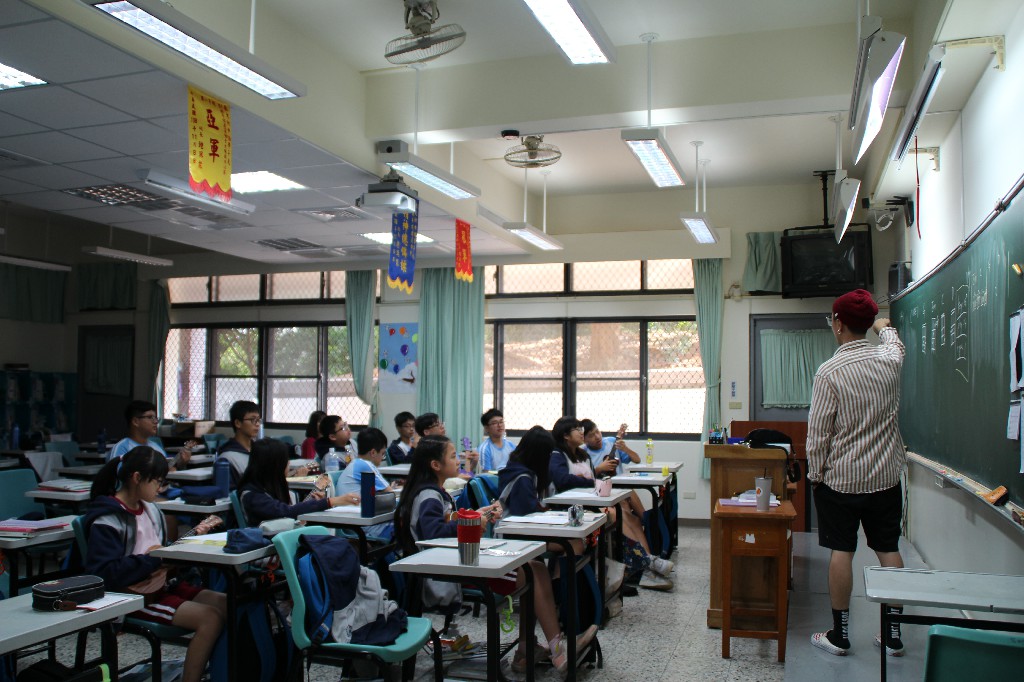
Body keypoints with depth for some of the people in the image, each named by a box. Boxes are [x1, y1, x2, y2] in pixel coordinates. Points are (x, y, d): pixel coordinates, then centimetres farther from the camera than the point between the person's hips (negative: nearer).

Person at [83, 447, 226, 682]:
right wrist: (154, 559, -18)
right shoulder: (107, 520, -13)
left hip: (161, 585, 8)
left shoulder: (150, 510, 11)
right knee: (210, 617, -24)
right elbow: (106, 573, -22)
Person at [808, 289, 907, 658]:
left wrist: (815, 474, -1)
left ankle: (839, 634, 14)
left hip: (841, 478, -4)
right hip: (886, 476, 4)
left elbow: (818, 431, -14)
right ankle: (893, 634, 19)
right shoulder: (889, 359, -3)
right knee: (889, 551, 11)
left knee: (842, 552, 4)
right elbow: (893, 339, 24)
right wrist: (883, 325, 46)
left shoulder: (830, 371, -16)